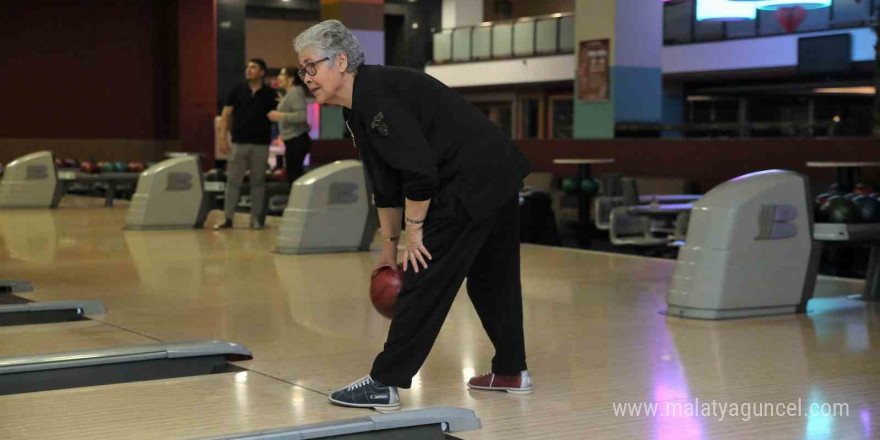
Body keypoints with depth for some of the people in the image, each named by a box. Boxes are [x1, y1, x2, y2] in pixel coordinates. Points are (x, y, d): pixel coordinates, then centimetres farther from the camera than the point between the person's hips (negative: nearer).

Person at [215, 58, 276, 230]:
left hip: (261, 144, 0)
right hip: (239, 143, 0)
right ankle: (227, 218, 6)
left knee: (258, 182, 5)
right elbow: (226, 114, 4)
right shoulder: (238, 90, 4)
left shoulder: (270, 94, 3)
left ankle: (256, 219, 12)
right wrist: (223, 138, -3)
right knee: (233, 181, 1)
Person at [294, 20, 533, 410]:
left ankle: (384, 384, -1)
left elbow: (419, 171, -23)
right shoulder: (357, 109, 12)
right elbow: (386, 186, 18)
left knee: (426, 279, -6)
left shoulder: (376, 93, -19)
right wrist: (389, 245, 19)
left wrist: (414, 232, -13)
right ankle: (511, 372, 32)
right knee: (492, 277, 19)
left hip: (474, 180, -10)